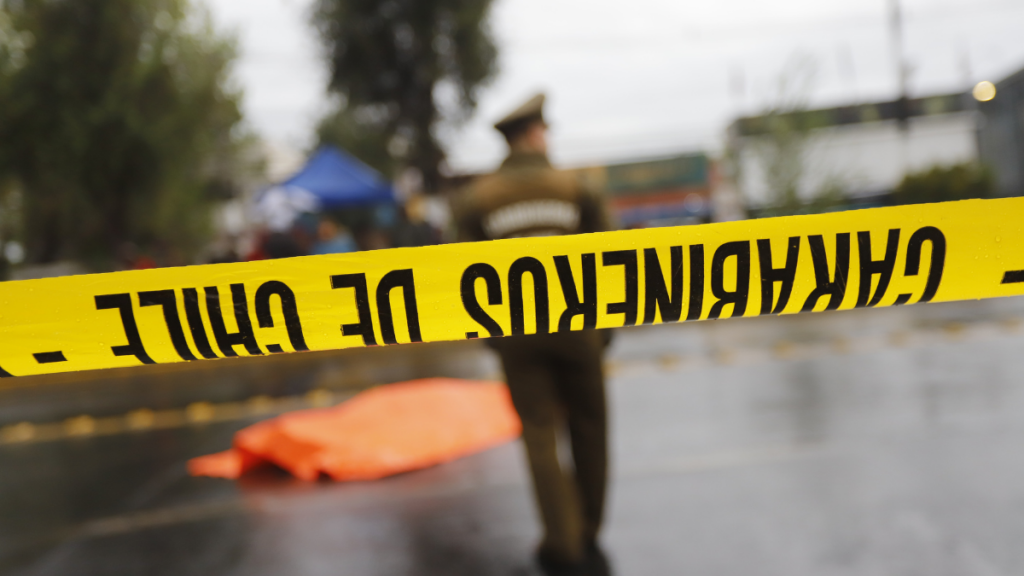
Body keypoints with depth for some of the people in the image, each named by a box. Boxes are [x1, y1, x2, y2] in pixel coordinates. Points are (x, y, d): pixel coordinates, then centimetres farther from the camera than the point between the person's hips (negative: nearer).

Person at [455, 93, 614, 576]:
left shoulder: (475, 198, 3)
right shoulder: (576, 189, 2)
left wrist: (488, 332, 9)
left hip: (516, 331, 0)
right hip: (575, 326, 0)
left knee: (541, 435, 7)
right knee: (588, 428, 14)